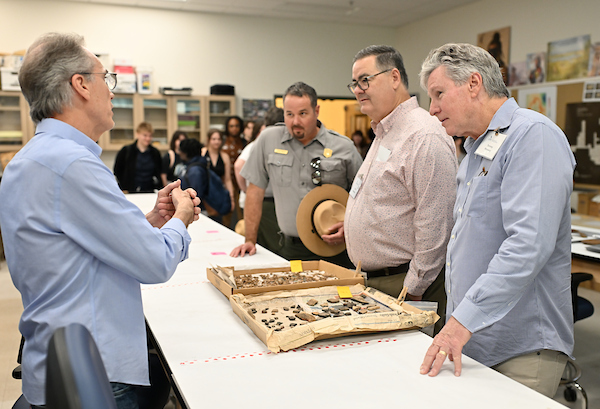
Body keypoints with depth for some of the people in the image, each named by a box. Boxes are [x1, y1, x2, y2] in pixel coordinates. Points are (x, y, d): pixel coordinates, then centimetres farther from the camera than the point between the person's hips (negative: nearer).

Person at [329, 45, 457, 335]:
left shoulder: (424, 136, -19)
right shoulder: (384, 134, 16)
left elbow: (434, 227, -22)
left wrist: (413, 290, -18)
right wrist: (351, 226, 13)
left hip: (403, 283, -9)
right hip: (373, 279, 9)